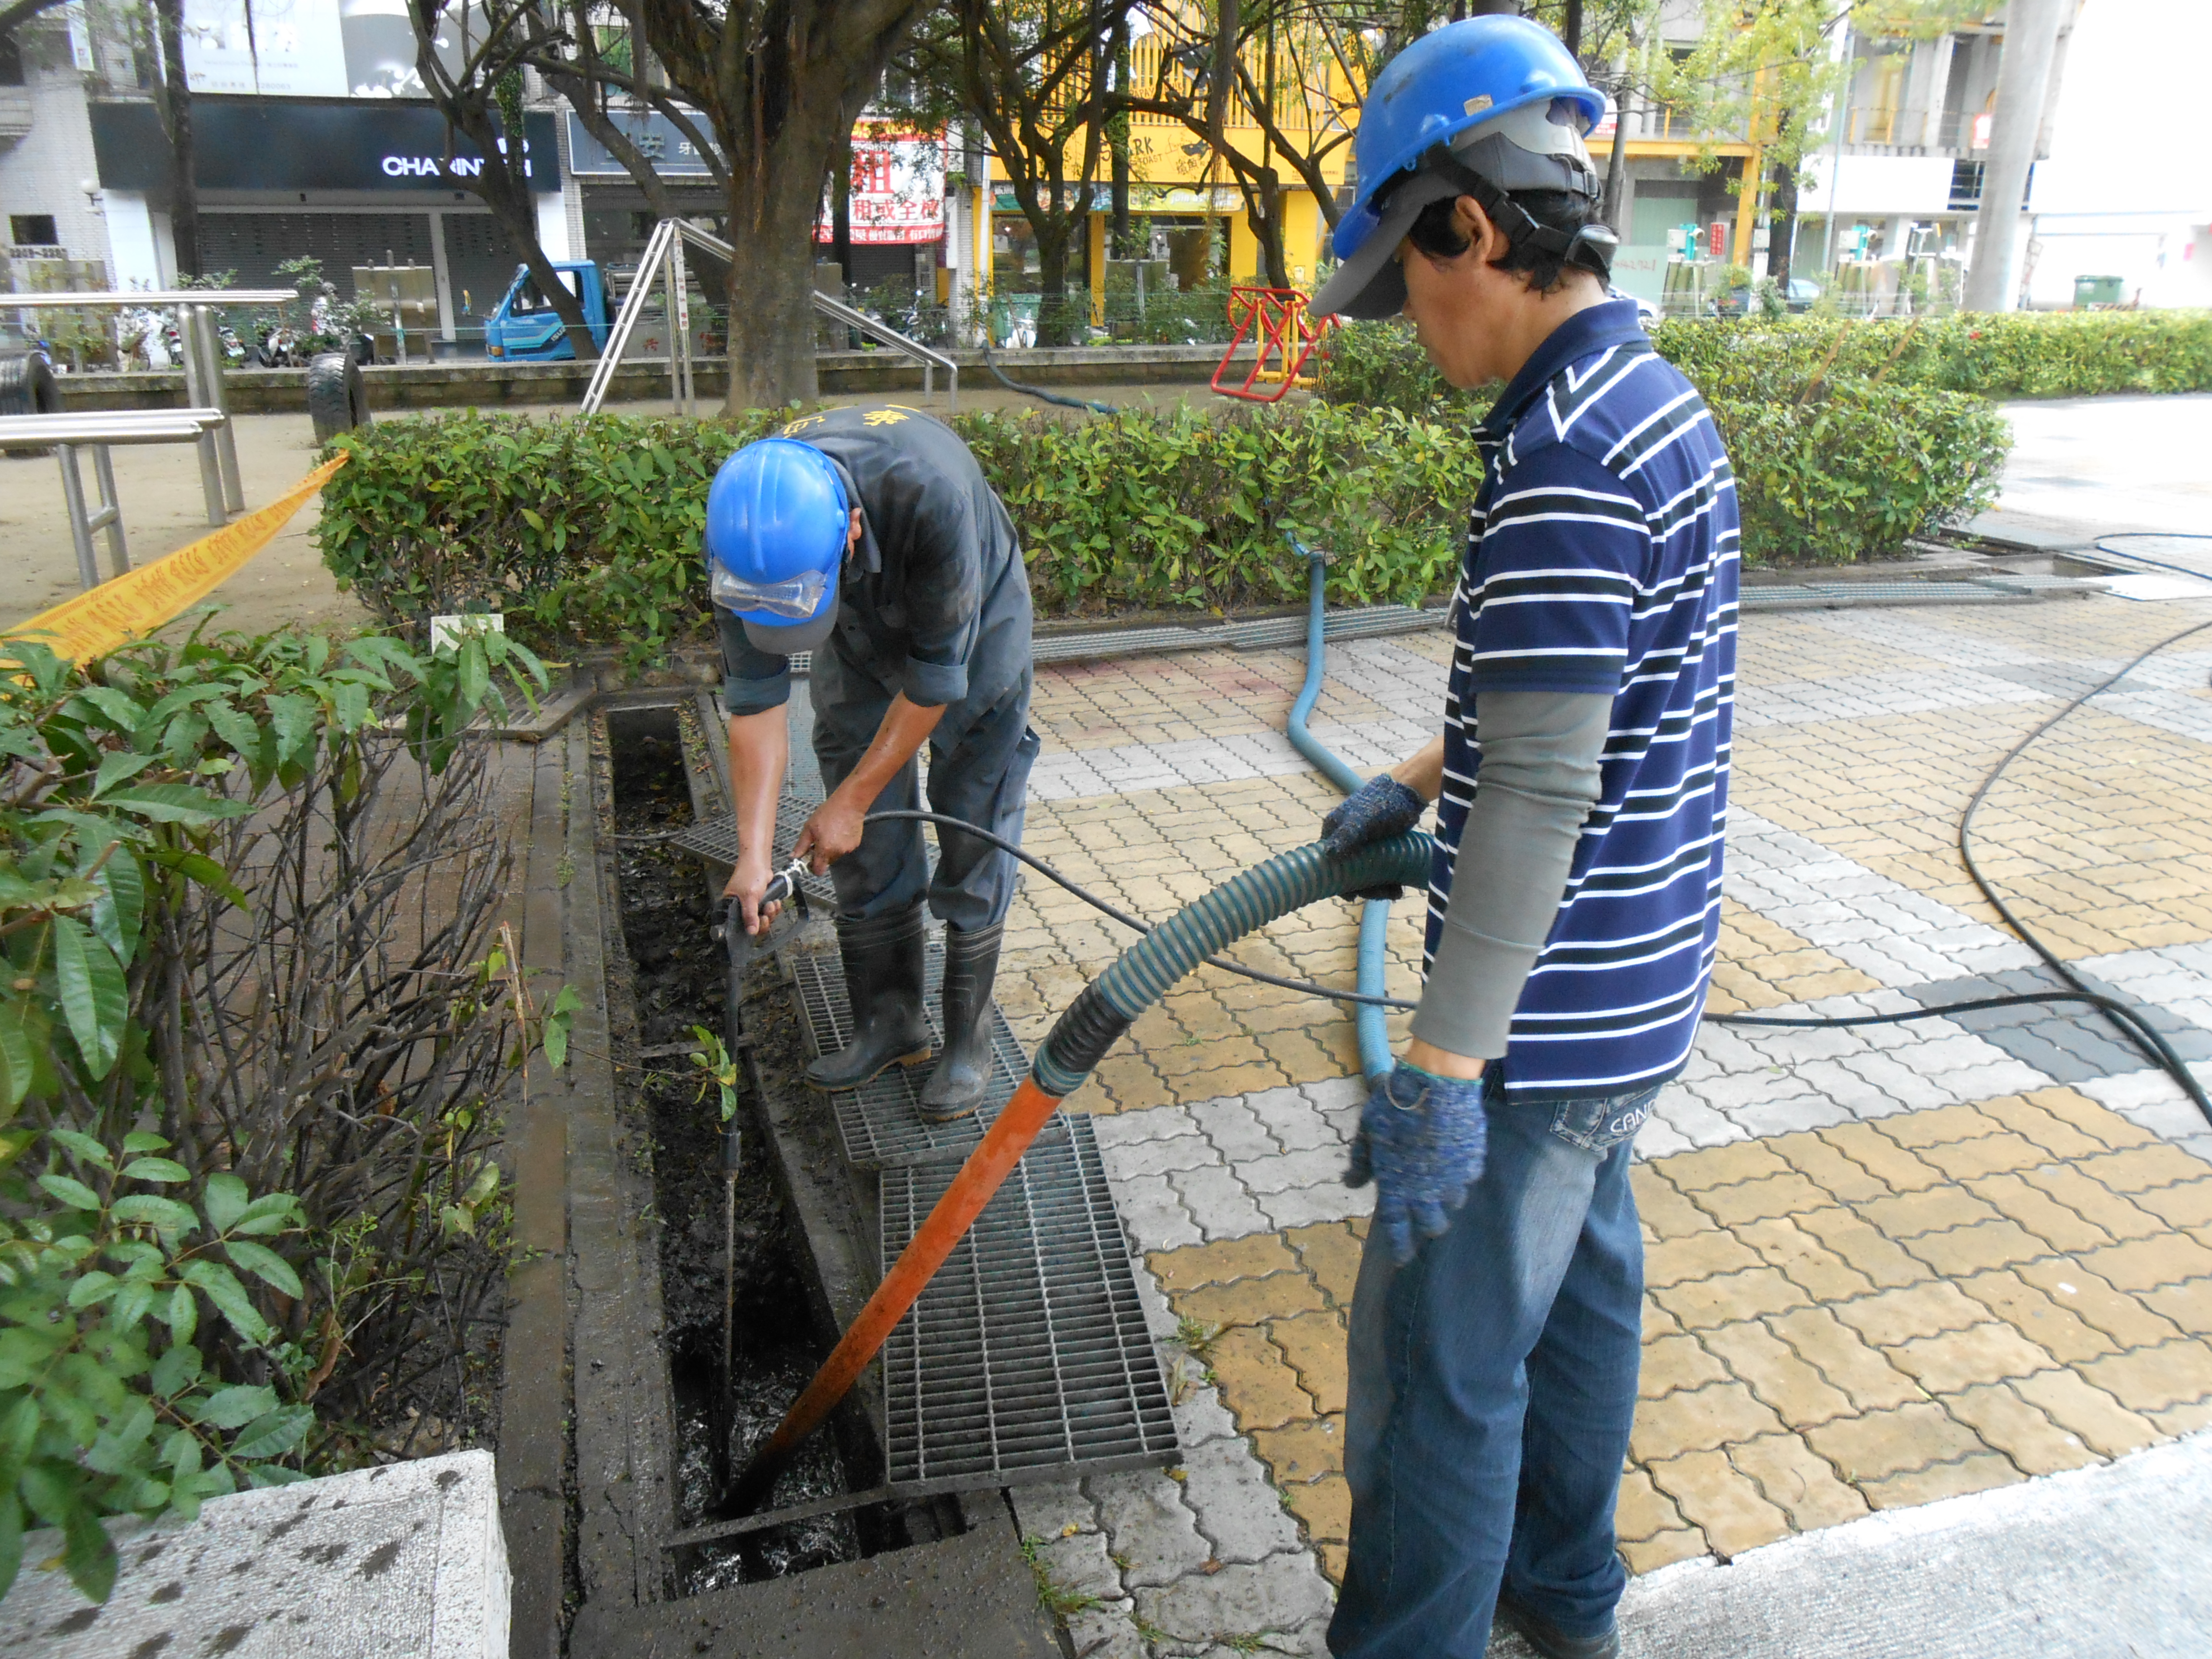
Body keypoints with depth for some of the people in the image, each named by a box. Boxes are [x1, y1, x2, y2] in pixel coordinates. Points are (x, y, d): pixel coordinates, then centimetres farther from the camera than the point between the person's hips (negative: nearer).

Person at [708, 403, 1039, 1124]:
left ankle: (967, 1039, 9)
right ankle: (888, 1022, 19)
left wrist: (850, 802, -21)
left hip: (971, 625, -3)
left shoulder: (928, 492, -43)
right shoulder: (745, 526, -30)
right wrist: (754, 852, -23)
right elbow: (754, 699, -19)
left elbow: (936, 677, -30)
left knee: (974, 840, -4)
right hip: (859, 636, 4)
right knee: (866, 851, 2)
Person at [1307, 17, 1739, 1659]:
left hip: (1547, 1016, -10)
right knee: (1579, 1290, 24)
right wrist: (1420, 781, 23)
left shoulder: (1563, 456, -23)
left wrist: (1440, 1065, -23)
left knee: (1439, 1360, 4)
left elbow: (1540, 795, -27)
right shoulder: (1657, 402, 8)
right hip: (1630, 991, 10)